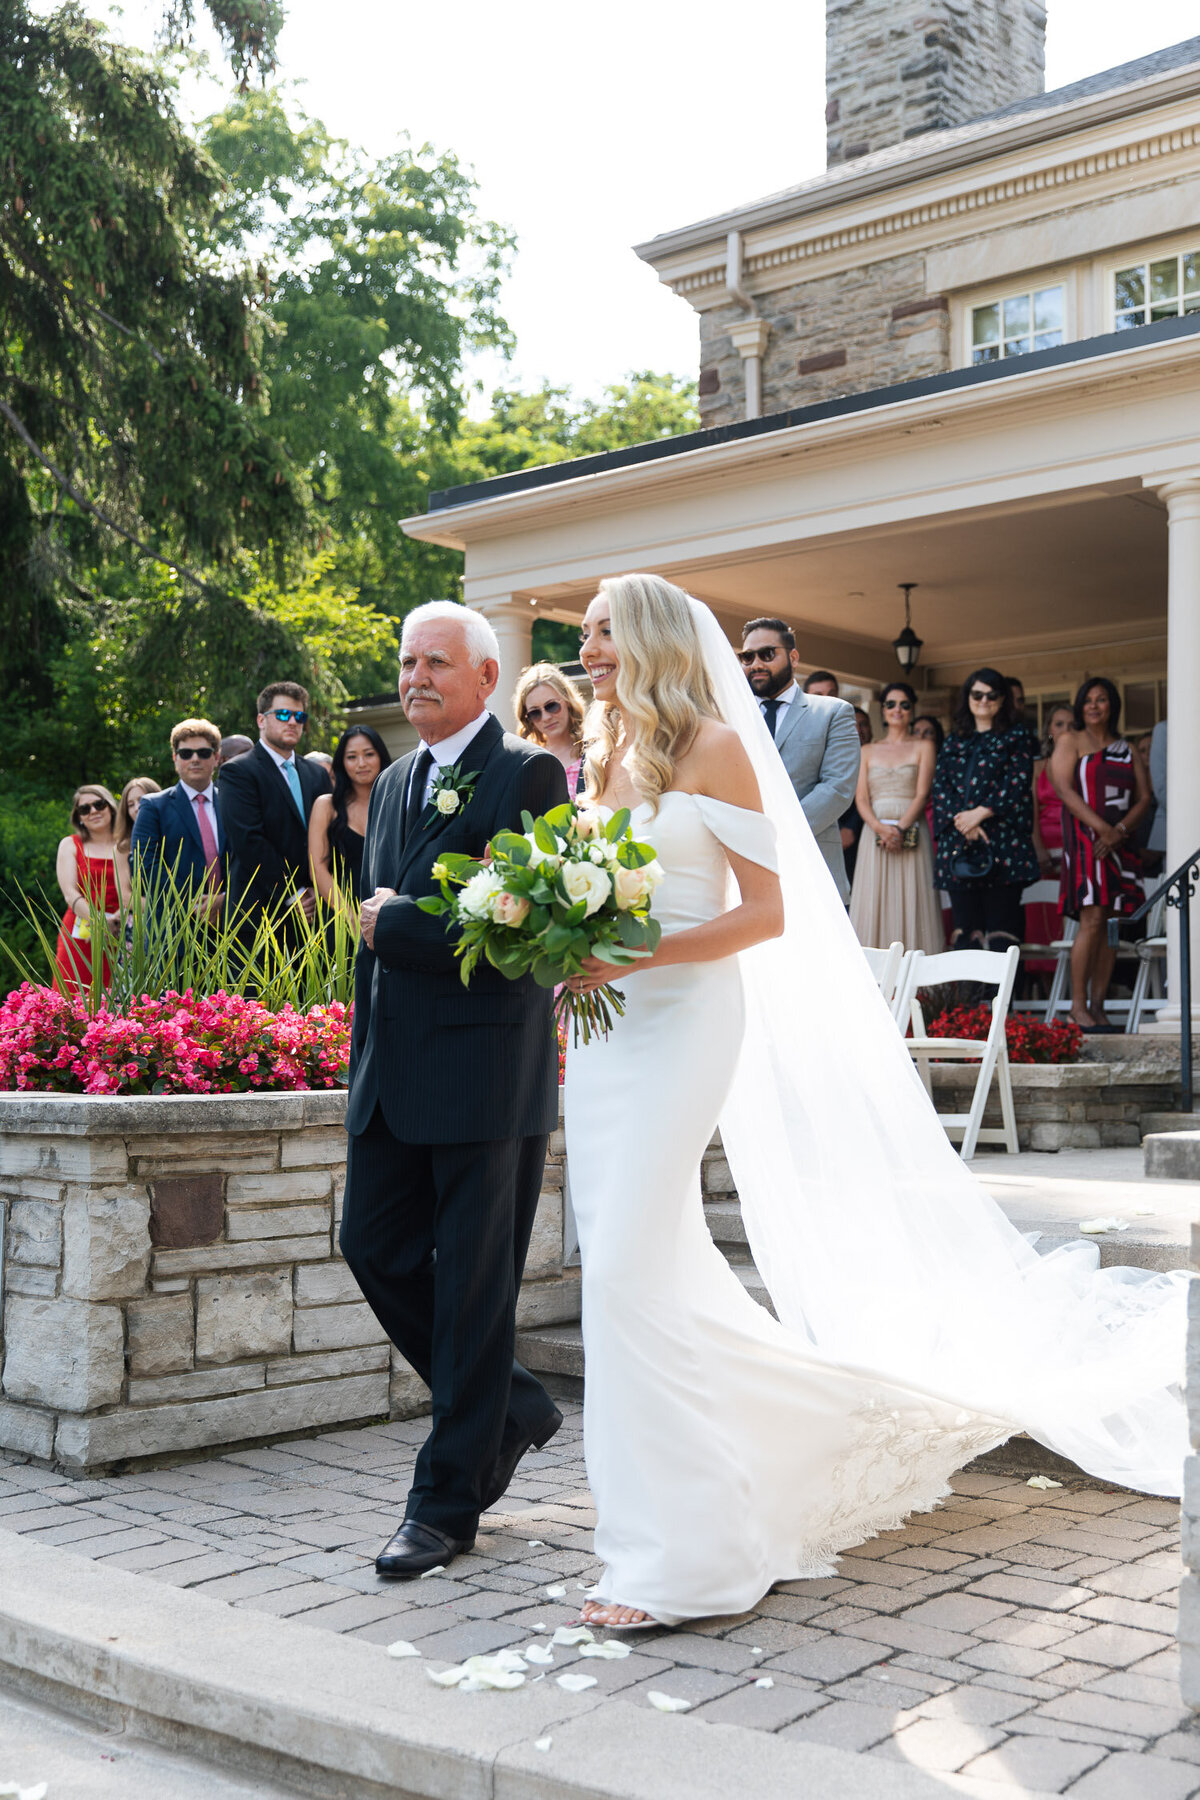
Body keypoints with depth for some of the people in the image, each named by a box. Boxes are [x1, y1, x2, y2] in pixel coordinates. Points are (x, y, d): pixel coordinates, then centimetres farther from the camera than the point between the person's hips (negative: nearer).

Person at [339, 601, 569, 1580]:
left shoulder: (529, 774, -8)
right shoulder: (395, 783, 17)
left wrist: (395, 920, -10)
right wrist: (364, 1054, 18)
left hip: (487, 1066, -8)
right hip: (396, 1068, 8)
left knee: (472, 1280, 1)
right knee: (376, 1248, 10)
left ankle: (449, 1499, 13)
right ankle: (512, 1406, 29)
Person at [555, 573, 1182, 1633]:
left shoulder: (714, 743, -5)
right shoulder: (610, 758, 17)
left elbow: (766, 910, -10)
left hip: (681, 1019, -8)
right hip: (606, 1026, 8)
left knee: (629, 1269, -12)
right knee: (659, 1271, 8)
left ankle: (682, 1552, -3)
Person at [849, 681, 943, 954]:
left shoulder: (923, 747, 9)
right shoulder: (868, 751, 15)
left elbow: (922, 794, -2)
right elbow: (861, 798, 6)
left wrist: (900, 829, -16)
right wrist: (880, 828, -13)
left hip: (911, 835, -2)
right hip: (874, 833, 2)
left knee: (910, 905, -6)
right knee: (874, 907, -4)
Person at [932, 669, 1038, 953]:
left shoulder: (1015, 739, 10)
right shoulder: (953, 742, 19)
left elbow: (1016, 784, -3)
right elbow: (939, 786, 9)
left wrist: (979, 813, -12)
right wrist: (960, 820, -8)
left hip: (1002, 841, -3)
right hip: (958, 844, 3)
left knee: (1001, 928, -10)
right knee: (966, 931, 0)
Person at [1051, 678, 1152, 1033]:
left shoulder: (1128, 751, 17)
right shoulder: (1071, 741, 6)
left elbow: (1144, 798, 9)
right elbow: (1065, 790, -6)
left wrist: (1119, 831, -10)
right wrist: (1102, 828, -17)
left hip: (1120, 843, 4)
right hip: (1085, 839, -4)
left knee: (1113, 923, -1)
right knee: (1093, 920, -14)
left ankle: (1097, 1006, 2)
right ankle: (1078, 1006, -9)